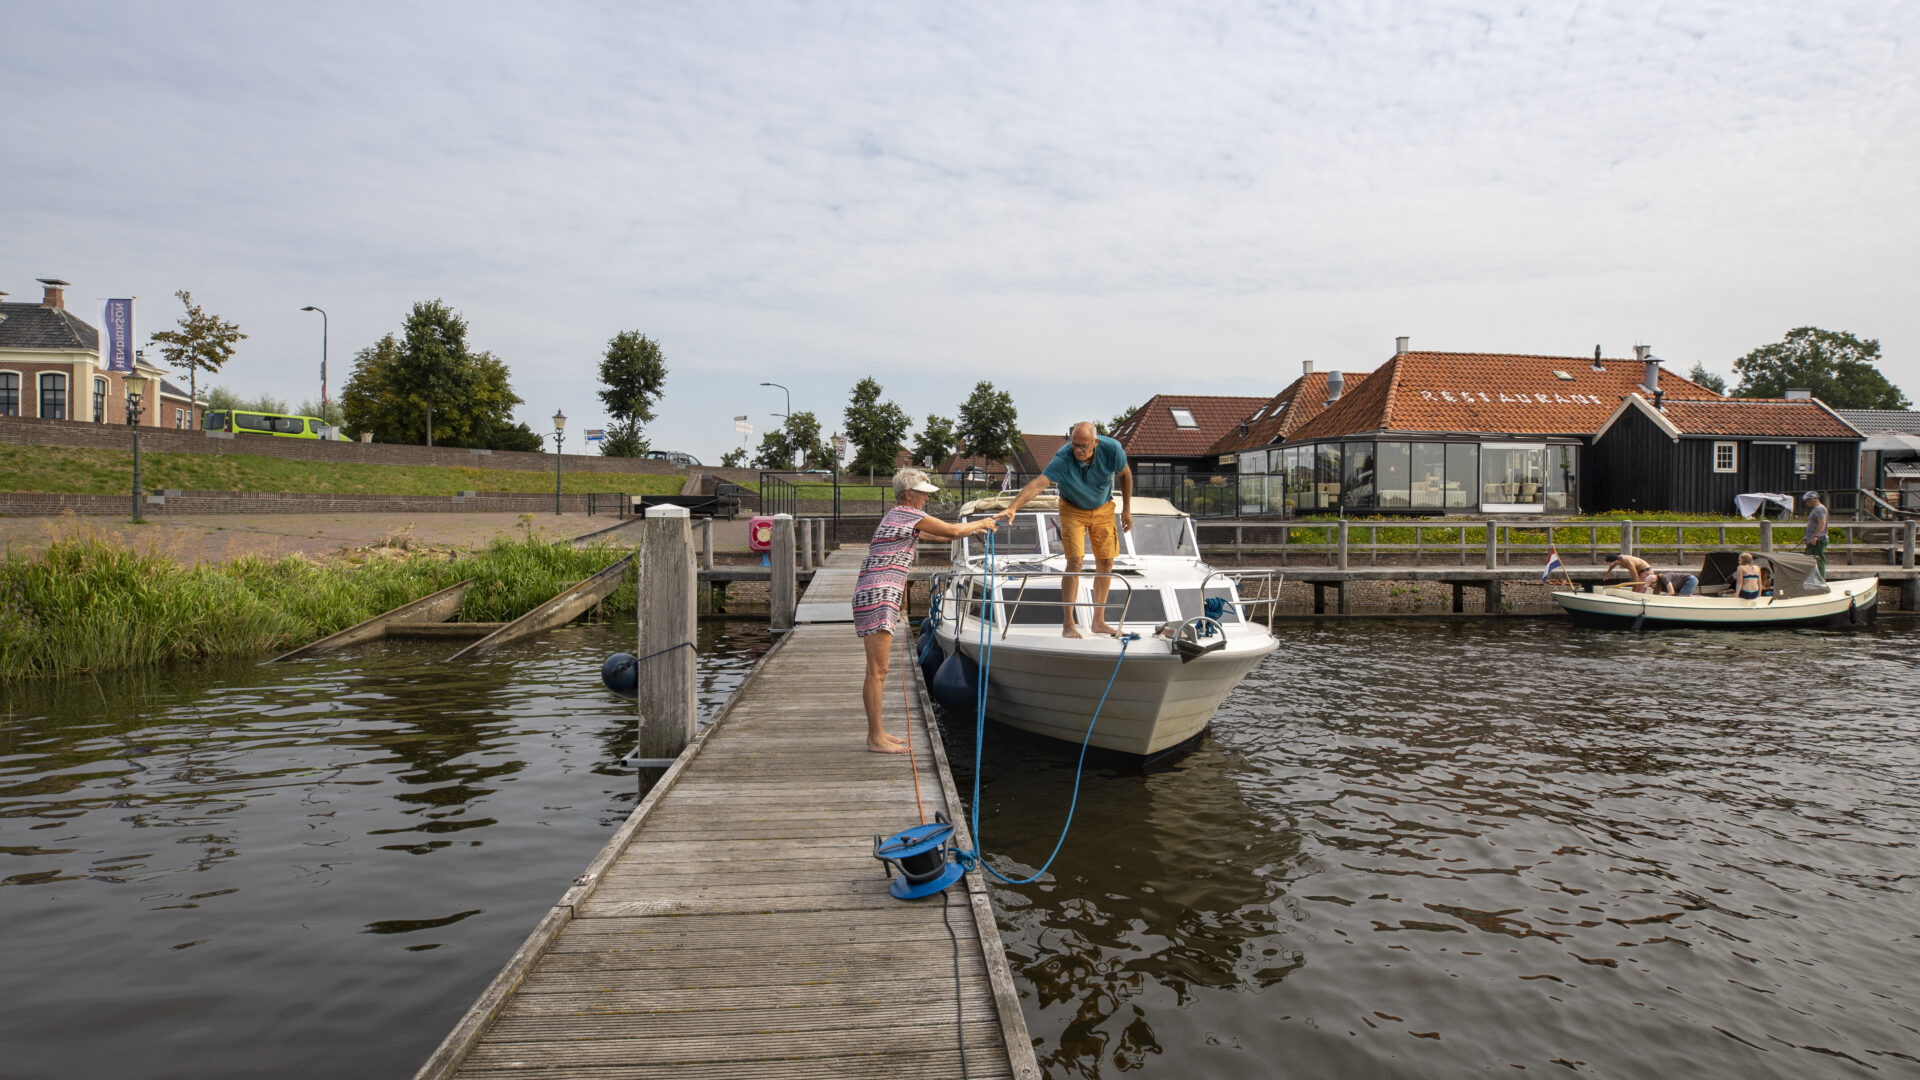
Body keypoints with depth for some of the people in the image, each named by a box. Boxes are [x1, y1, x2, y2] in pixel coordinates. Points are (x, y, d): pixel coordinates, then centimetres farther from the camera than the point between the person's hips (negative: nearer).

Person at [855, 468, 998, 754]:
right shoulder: (911, 514, -7)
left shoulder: (897, 516, 22)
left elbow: (937, 535, 32)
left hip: (875, 597, 10)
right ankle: (876, 739, -5)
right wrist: (980, 524, 17)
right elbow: (952, 531, 1)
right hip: (878, 596, -10)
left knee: (877, 671, 13)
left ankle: (876, 733, 19)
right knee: (877, 672, -8)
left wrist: (975, 529, 33)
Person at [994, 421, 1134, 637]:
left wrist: (1127, 510, 0)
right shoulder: (1063, 458, -34)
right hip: (1073, 509, -3)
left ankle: (1098, 621, 15)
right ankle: (1068, 624, -10)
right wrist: (1012, 507, -60)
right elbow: (1038, 483, -46)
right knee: (1075, 562, -15)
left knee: (1106, 564, 3)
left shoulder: (1112, 449, -25)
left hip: (1103, 508, 3)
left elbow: (1125, 474, -4)